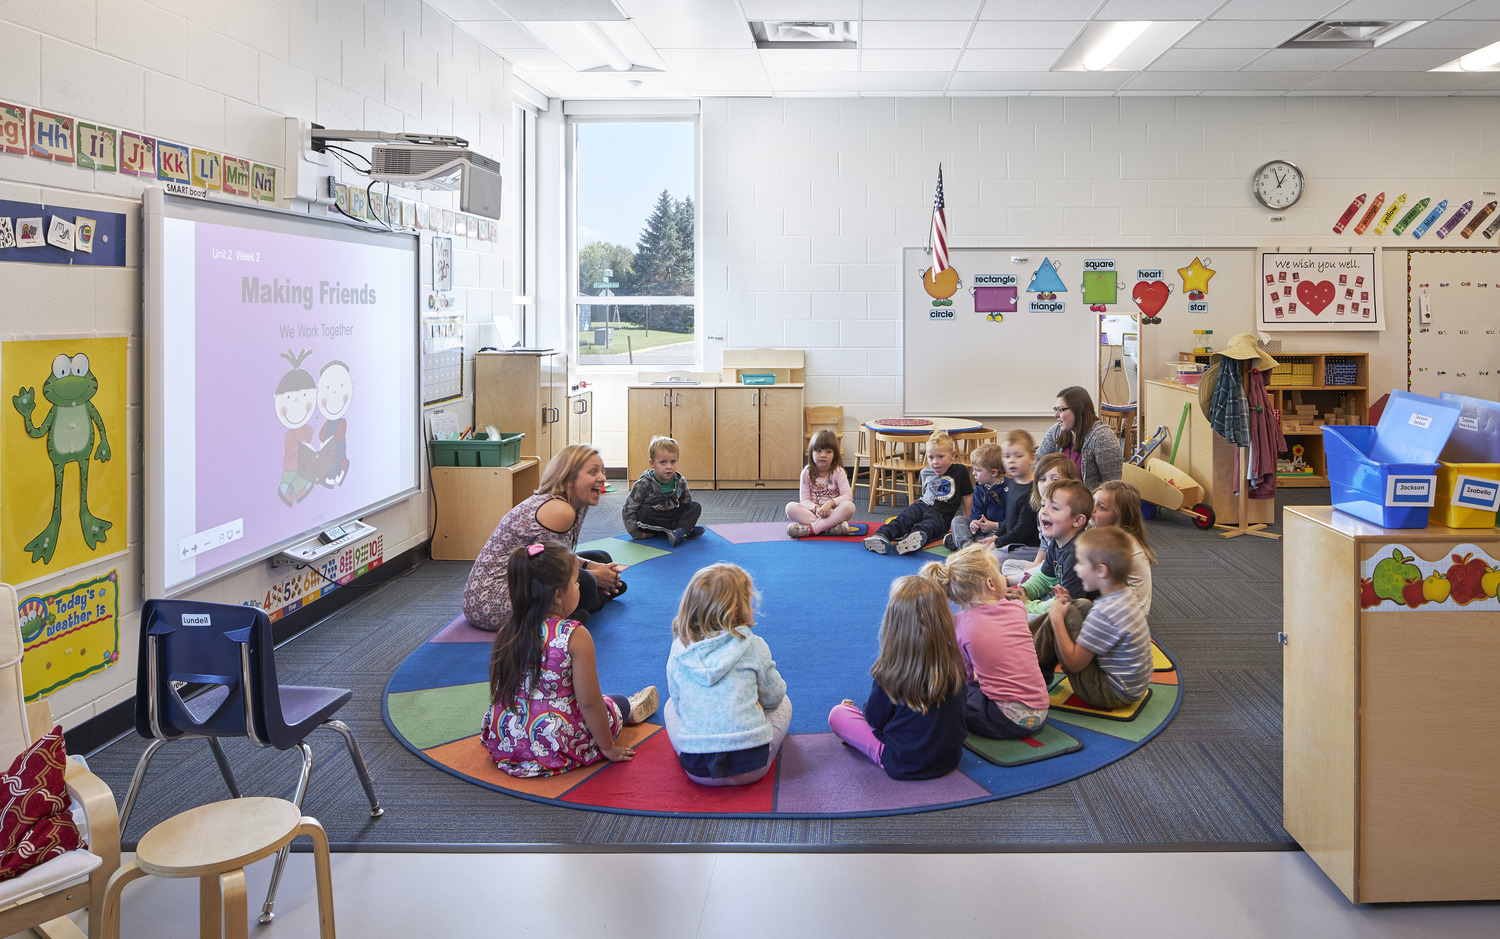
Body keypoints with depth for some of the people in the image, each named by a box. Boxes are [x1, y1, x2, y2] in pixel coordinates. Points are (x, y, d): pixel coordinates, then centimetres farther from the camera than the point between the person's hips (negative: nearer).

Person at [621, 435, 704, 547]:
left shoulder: (680, 482, -2)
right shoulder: (644, 485, -15)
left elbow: (687, 504, 12)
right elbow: (628, 511, -14)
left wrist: (690, 522, -4)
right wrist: (637, 534, -19)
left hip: (672, 517, 4)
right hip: (652, 521, -4)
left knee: (695, 506, -12)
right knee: (644, 513, -35)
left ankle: (680, 532, -34)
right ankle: (685, 529, -31)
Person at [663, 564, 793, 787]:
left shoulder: (678, 652, 2)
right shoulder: (754, 646, -4)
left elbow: (680, 704, 12)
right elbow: (773, 697, 9)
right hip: (750, 766, -2)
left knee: (671, 705, 30)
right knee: (783, 703, 25)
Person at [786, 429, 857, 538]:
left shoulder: (838, 472, -1)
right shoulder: (807, 473, 2)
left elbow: (848, 495, -11)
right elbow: (804, 499, -3)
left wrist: (830, 503, -27)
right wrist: (816, 508, -24)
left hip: (833, 512, -1)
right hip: (812, 511, 1)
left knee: (849, 506, -32)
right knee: (790, 507, -26)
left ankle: (812, 528, -37)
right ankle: (832, 527, -35)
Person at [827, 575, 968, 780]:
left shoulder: (889, 673, -25)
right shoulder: (954, 663, -14)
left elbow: (876, 720, -9)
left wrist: (861, 709, 14)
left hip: (903, 766, -2)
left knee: (837, 714, 8)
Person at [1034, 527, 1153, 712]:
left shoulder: (1104, 614, -28)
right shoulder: (1126, 598, 1)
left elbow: (1074, 663, -23)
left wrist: (1057, 619, -15)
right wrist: (1067, 606, 3)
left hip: (1111, 694, -10)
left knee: (1063, 616, -15)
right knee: (1082, 606, 11)